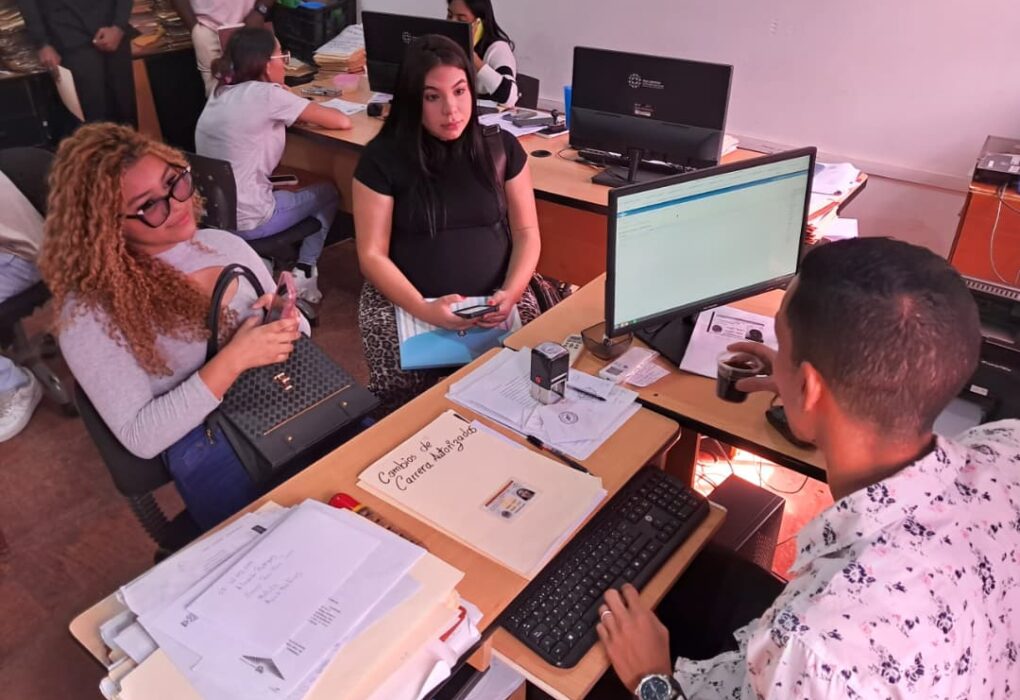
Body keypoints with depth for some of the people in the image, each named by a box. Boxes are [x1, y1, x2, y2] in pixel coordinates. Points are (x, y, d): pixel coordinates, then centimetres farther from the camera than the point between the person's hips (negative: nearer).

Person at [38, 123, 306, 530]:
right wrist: (234, 359, -21)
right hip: (211, 448, -5)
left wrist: (286, 322, -10)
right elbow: (140, 437, -11)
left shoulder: (225, 245, 6)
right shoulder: (90, 311, -9)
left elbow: (294, 328, 15)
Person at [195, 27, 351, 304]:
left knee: (287, 190, 33)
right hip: (245, 223, -7)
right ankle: (303, 274, 14)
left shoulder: (221, 93, 8)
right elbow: (342, 122, -11)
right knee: (328, 193, 16)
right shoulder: (265, 93, -14)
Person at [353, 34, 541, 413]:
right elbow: (372, 255, -6)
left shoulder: (501, 147, 3)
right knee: (412, 409, -24)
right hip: (406, 301, -1)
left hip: (493, 300, 2)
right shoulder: (382, 158, -4)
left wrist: (510, 293, -14)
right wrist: (425, 310, -21)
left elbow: (527, 232, 5)